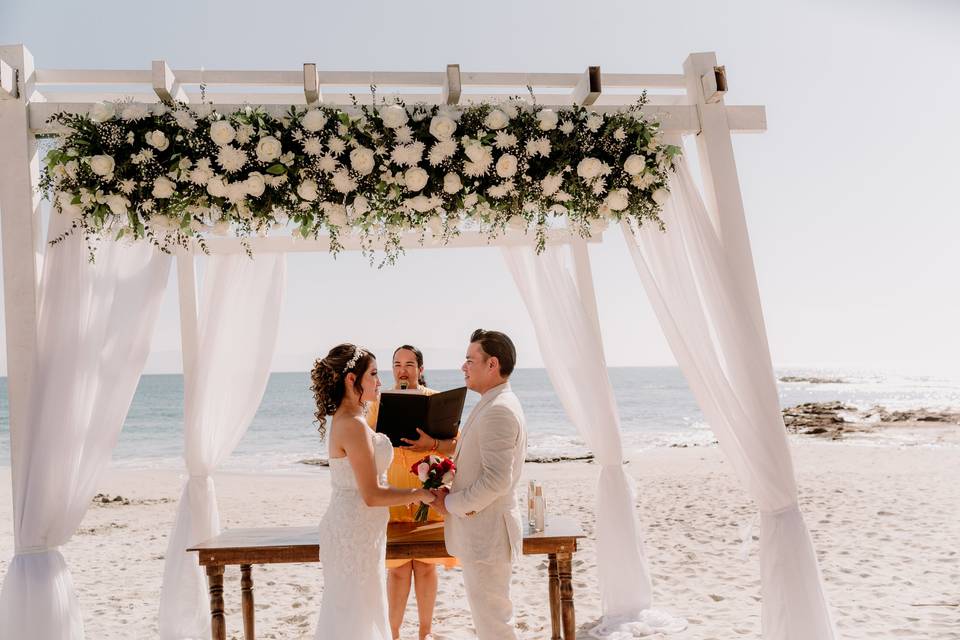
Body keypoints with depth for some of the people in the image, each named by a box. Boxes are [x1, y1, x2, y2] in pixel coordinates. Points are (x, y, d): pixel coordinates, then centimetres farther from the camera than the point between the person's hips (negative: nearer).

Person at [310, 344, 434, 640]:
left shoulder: (344, 419, 8)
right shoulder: (353, 426, -23)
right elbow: (372, 495, -24)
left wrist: (405, 494, 15)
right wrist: (420, 494, -15)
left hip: (351, 526, 10)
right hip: (356, 530, -10)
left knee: (348, 612, 20)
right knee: (354, 616, 3)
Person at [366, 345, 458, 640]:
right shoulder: (380, 401, 6)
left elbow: (455, 444, 0)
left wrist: (432, 444, -19)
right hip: (392, 492, 0)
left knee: (425, 565, 6)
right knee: (397, 568, -1)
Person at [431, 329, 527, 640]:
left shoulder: (499, 410, -21)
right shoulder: (495, 405, 12)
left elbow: (496, 480, -27)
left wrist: (451, 504, -15)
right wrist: (451, 490, 5)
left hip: (486, 532, -10)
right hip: (481, 530, 10)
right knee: (489, 614, 21)